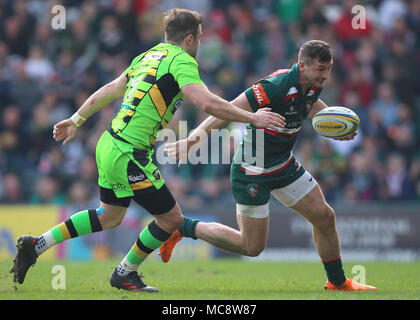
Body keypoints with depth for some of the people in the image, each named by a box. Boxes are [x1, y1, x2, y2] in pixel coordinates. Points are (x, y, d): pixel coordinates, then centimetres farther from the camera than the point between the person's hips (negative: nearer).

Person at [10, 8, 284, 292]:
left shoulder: (148, 56, 15)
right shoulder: (181, 61, -12)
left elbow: (110, 90, 23)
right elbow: (206, 102, -25)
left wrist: (76, 120, 31)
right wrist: (253, 118, -20)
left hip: (109, 145, 10)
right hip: (128, 156, -9)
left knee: (111, 216, 26)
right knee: (171, 218, 4)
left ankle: (36, 245, 24)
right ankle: (125, 274, 19)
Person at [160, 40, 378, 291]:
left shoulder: (312, 86, -4)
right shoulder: (277, 85, -30)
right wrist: (191, 139, -41)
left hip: (284, 165, 8)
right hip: (252, 172, -8)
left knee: (324, 217, 6)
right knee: (253, 247, -1)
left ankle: (337, 282, 26)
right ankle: (181, 226, 13)